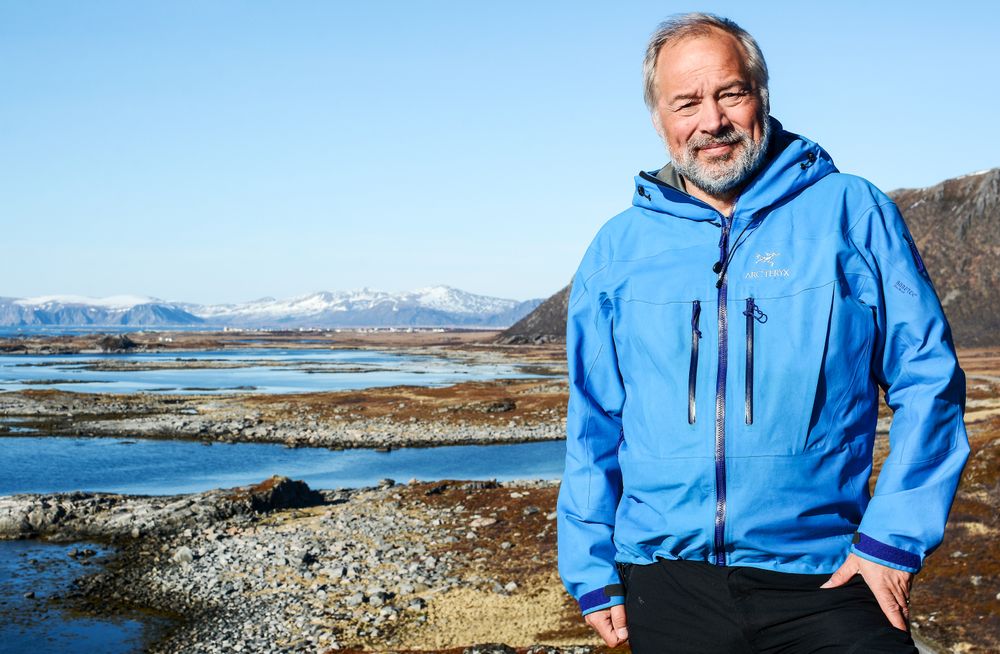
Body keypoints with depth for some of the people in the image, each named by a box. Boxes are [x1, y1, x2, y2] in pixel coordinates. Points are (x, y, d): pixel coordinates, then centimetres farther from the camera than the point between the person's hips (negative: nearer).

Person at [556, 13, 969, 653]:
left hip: (824, 581, -2)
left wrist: (895, 536, -7)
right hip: (665, 583, 2)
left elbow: (928, 381, 1)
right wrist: (592, 572, 6)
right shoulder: (617, 249, 7)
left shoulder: (852, 213, 1)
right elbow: (593, 425, 10)